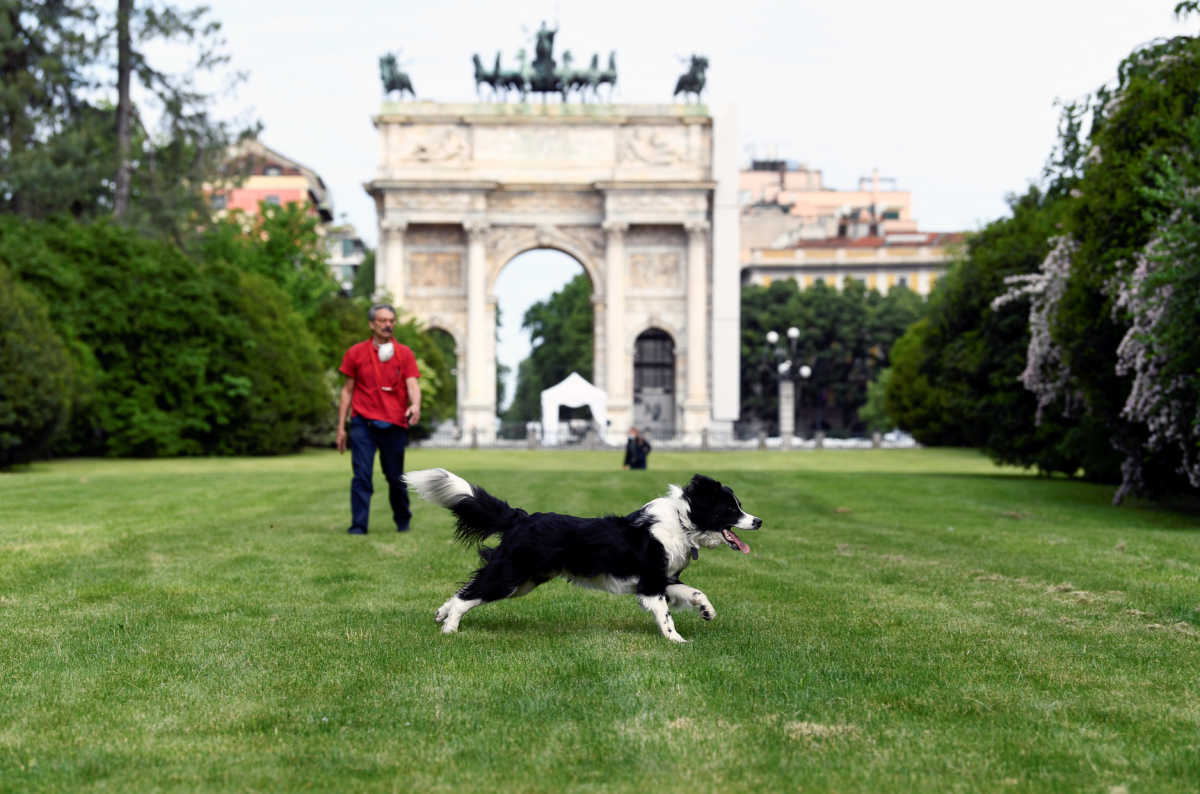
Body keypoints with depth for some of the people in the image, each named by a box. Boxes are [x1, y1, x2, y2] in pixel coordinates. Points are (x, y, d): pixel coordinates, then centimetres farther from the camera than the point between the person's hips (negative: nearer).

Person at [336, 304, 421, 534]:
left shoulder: (404, 353, 8)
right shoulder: (356, 353, 7)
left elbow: (412, 385, -2)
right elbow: (347, 390, 10)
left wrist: (415, 405, -25)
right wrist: (341, 426, 7)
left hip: (394, 425, 1)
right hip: (363, 423, -1)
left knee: (396, 478, 9)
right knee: (362, 476, -10)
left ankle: (403, 521, 28)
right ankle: (358, 526, -8)